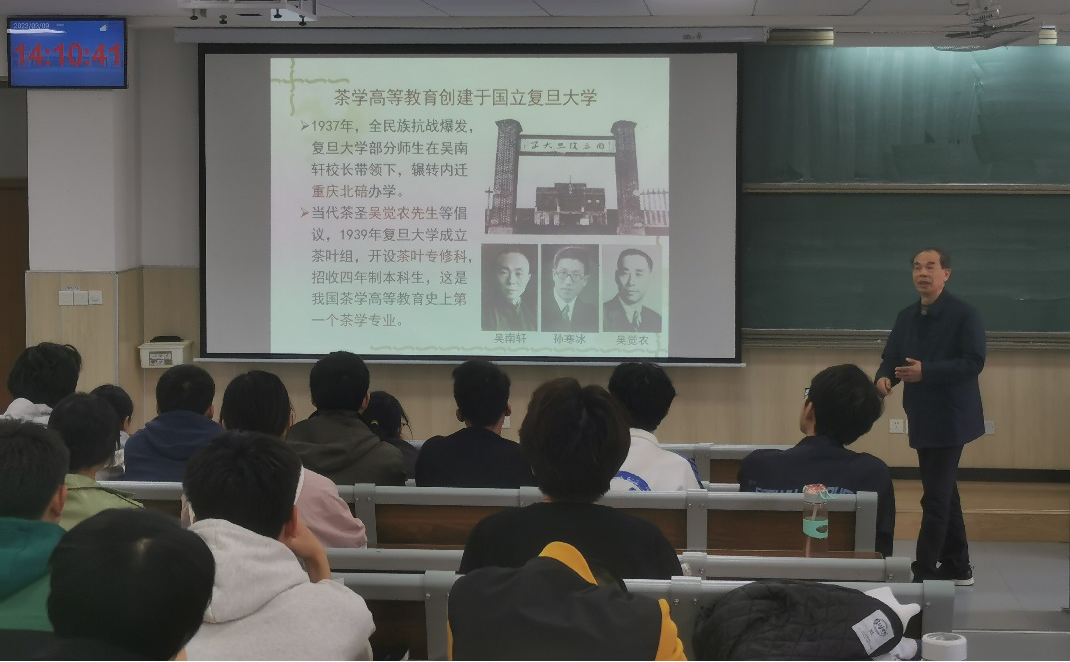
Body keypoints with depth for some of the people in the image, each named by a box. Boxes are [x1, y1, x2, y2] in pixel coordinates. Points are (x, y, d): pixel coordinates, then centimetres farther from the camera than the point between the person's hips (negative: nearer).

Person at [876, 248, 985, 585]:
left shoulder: (964, 314, -10)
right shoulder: (906, 317, 11)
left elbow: (974, 362, -18)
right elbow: (891, 358, 11)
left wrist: (925, 372, -26)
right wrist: (884, 377, -13)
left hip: (950, 417, -7)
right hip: (922, 418, 7)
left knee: (935, 497, -8)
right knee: (944, 493, 15)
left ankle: (923, 571, -6)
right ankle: (957, 567, 24)